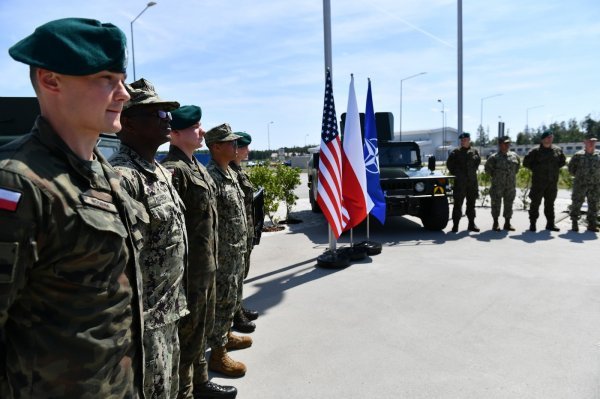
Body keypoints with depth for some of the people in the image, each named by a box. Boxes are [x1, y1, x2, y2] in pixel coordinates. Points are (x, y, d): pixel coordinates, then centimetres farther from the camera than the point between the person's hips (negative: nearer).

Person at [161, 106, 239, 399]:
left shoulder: (197, 167, 13)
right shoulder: (173, 170, -18)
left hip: (207, 265, 10)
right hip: (189, 268, -10)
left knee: (202, 328, 22)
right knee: (187, 333, 6)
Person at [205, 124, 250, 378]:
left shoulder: (231, 173, 11)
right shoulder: (210, 176, -20)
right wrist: (216, 254, -21)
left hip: (237, 251, 9)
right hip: (223, 253, -9)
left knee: (231, 298, 22)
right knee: (222, 301, 2)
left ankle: (226, 334, 40)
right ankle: (217, 354, 15)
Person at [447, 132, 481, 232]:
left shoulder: (475, 151, 7)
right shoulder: (456, 152, 0)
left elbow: (478, 161, 16)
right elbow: (449, 163, 2)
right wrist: (455, 173, -2)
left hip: (472, 181, 3)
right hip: (460, 181, -3)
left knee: (471, 203, 10)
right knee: (458, 203, -2)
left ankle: (472, 224, 20)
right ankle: (455, 225, 3)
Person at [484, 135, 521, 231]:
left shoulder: (514, 156, 7)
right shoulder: (494, 157, -7)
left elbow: (518, 165, 22)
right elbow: (487, 168, -1)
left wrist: (513, 174, 14)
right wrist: (494, 176, -1)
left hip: (511, 185, 4)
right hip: (497, 185, -4)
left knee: (509, 204, 9)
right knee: (496, 203, 1)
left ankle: (507, 223, 19)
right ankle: (496, 223, 11)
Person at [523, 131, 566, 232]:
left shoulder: (557, 150, 7)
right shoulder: (536, 151, -5)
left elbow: (563, 161, 22)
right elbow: (526, 162, -2)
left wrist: (555, 168, 9)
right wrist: (535, 169, -3)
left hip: (552, 182, 4)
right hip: (538, 182, -4)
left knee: (550, 203, 10)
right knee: (535, 203, -1)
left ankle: (550, 224, 18)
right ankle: (532, 223, 6)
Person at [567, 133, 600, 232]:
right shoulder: (578, 155, -3)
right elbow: (571, 168, 6)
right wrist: (578, 176, 3)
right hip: (581, 184, -3)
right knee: (576, 203, 1)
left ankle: (592, 225, 16)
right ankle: (574, 223, 12)